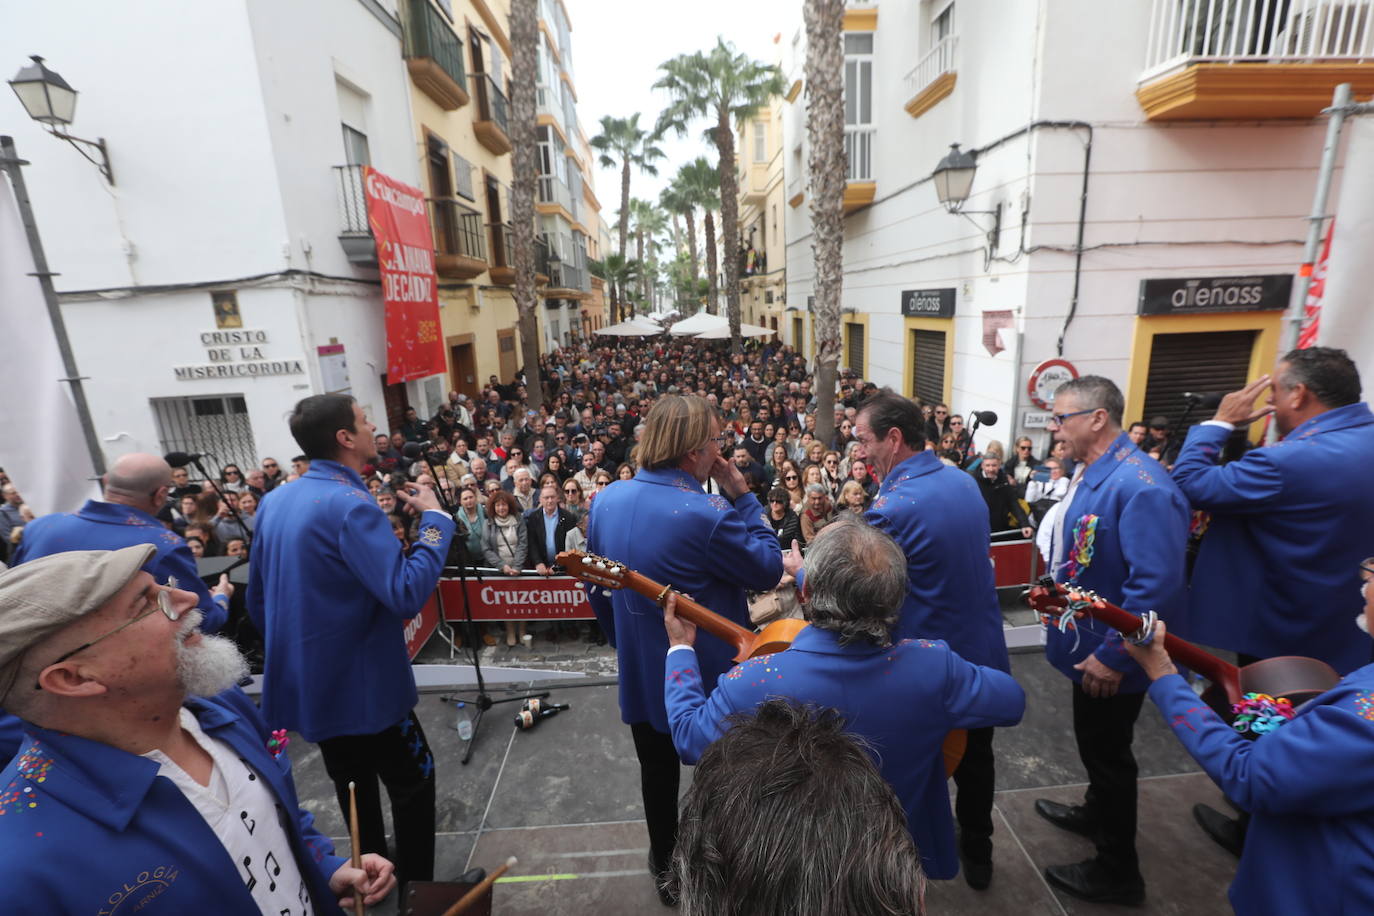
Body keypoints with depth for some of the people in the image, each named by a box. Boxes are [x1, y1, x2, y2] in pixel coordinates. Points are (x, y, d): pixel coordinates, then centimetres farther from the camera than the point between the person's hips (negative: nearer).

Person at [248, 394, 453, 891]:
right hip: (362, 684, -8)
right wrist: (434, 517, -25)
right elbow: (406, 594, -33)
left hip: (308, 681, 8)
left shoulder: (273, 502, 3)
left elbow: (258, 601, 10)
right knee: (413, 782, 13)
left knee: (354, 788, 25)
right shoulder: (350, 505, -25)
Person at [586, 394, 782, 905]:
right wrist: (743, 497, -13)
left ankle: (664, 868, 48)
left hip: (639, 673, 5)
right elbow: (768, 571, -15)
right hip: (706, 677, -5)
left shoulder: (605, 500, -8)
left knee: (658, 773, 25)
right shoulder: (707, 514, -30)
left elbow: (596, 590, 3)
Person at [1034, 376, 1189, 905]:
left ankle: (1118, 871, 31)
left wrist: (1112, 655, -27)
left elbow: (1157, 584, -32)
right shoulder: (1090, 472, 3)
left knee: (1107, 752, 10)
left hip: (1110, 655, -9)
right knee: (1094, 743, 27)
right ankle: (1096, 814, 51)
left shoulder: (1140, 486, -28)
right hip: (1090, 643, 9)